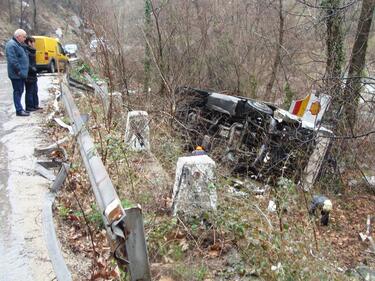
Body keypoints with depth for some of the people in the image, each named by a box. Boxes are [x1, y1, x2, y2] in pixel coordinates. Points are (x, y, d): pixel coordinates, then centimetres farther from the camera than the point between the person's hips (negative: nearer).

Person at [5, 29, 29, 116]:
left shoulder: (18, 44, 17)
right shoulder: (11, 45, -15)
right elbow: (12, 60, -23)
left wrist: (23, 71, 20)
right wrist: (19, 71, -22)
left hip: (21, 74, 10)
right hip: (16, 74, -10)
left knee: (20, 91, 14)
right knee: (18, 92, -5)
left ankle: (20, 109, 22)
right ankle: (19, 110, 0)